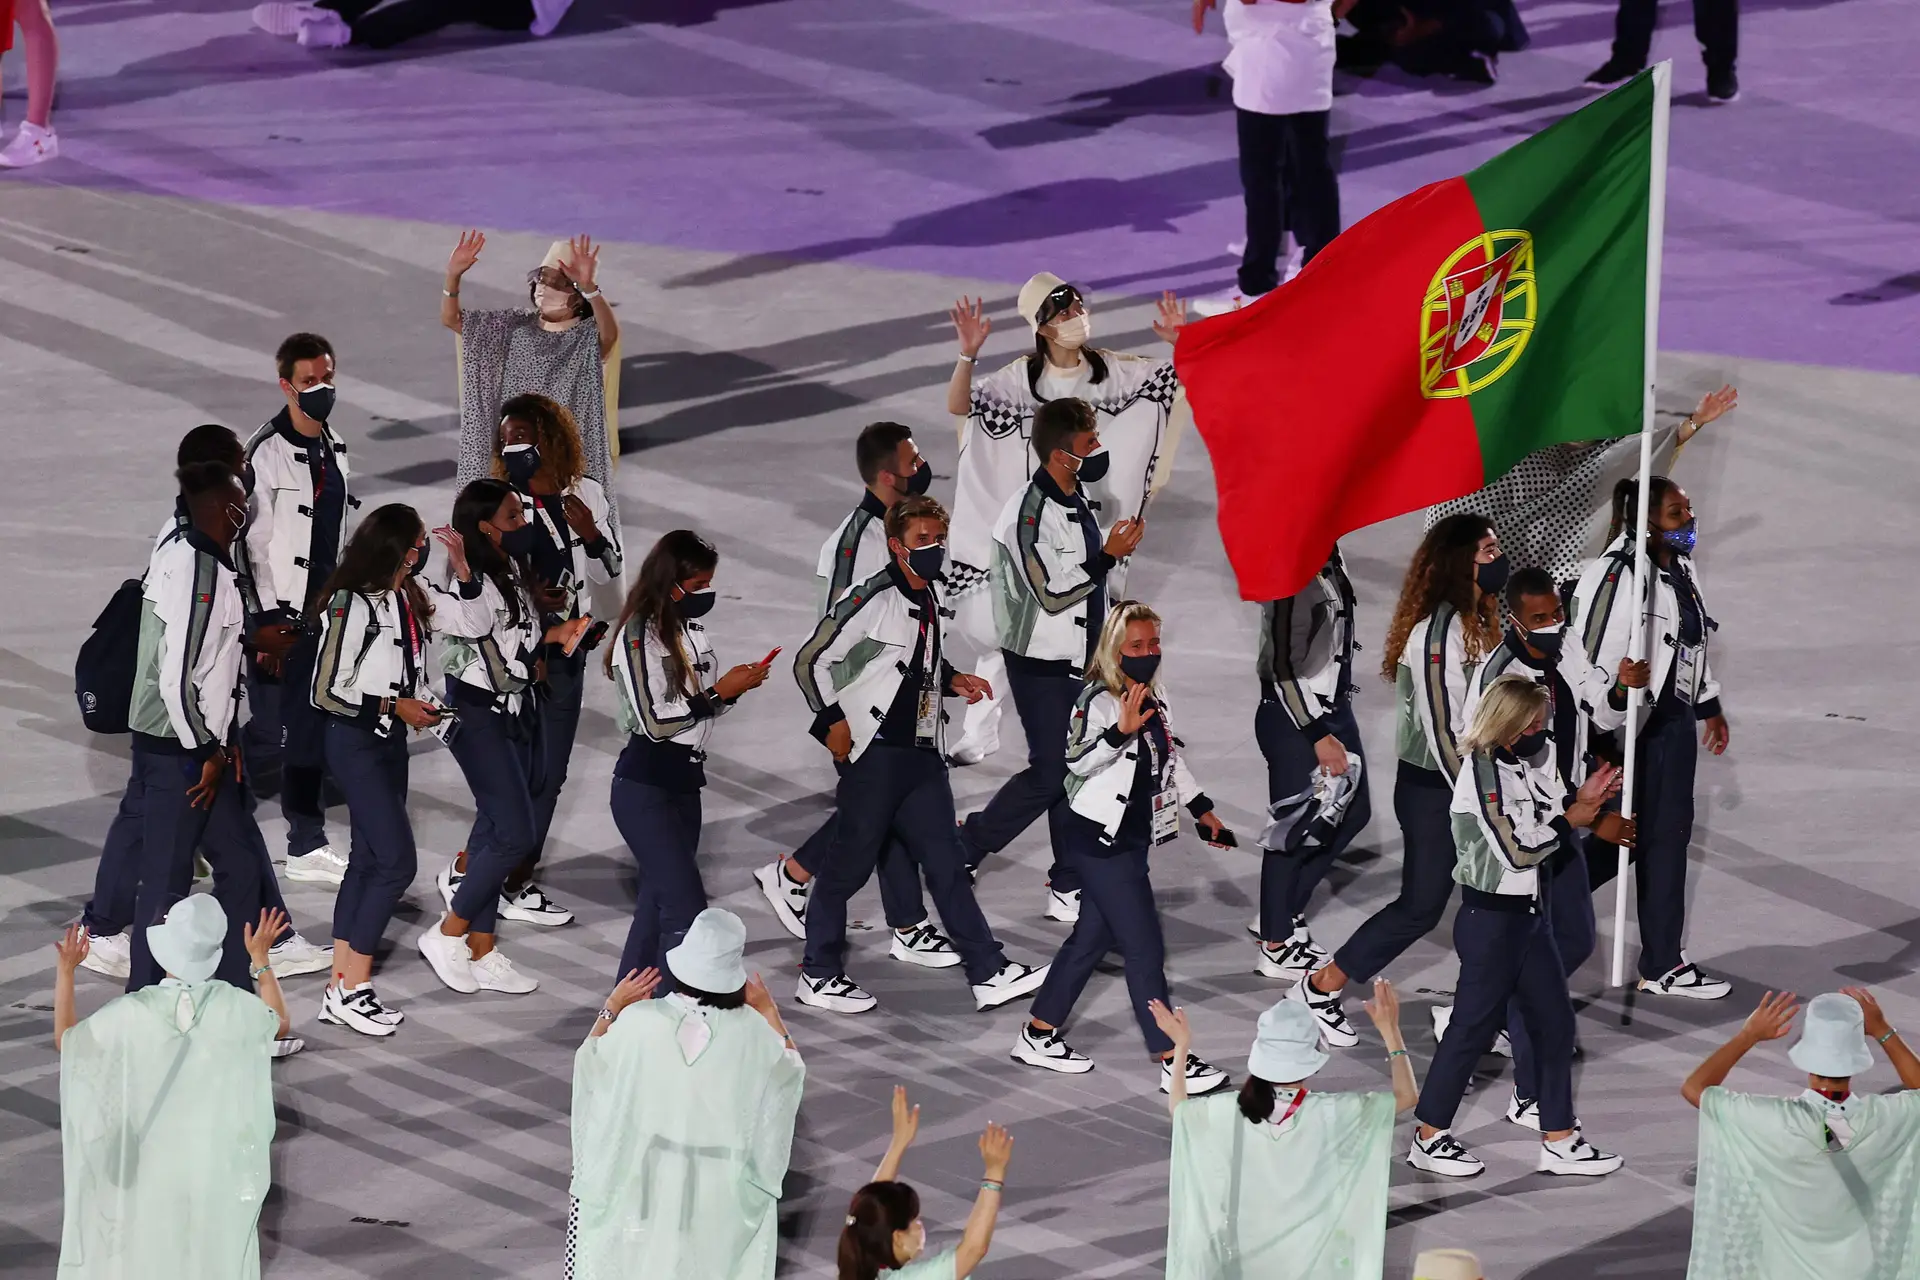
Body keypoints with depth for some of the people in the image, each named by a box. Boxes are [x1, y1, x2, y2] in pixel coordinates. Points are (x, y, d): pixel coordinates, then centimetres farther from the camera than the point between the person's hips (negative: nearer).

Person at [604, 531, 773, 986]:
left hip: (685, 783, 9)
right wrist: (719, 693, -17)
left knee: (658, 901, 12)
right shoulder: (639, 635, -16)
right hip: (644, 790, -9)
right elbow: (654, 721, -21)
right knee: (686, 908, -14)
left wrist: (737, 685, -1)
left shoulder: (690, 629, 10)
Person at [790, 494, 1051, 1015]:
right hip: (874, 752, -7)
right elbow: (811, 661, -11)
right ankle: (819, 976, 11)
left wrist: (952, 679, 9)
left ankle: (989, 973, 4)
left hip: (923, 753, 8)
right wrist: (833, 720, -11)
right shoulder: (871, 599, -14)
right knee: (850, 864, 0)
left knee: (946, 864, 6)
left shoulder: (934, 600, 12)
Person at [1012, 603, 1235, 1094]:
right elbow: (1078, 759, -30)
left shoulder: (1155, 699, 9)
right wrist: (1121, 731, -44)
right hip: (1099, 839, -9)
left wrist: (1202, 809, 25)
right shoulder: (1099, 700, -17)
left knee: (1092, 937, 16)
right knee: (1145, 948, -8)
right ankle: (1174, 1064, -6)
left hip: (1132, 840, 9)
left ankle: (1039, 1036, 27)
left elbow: (1172, 760, 23)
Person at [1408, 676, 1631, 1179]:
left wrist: (1585, 801, -10)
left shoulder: (1530, 762, 8)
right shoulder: (1482, 771, -18)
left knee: (1554, 1022, 9)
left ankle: (1559, 1141, 14)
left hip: (1527, 915, 9)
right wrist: (1574, 818, -12)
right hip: (1489, 917, -9)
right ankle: (1429, 1139, 10)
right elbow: (1517, 850, -21)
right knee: (1474, 1025, -1)